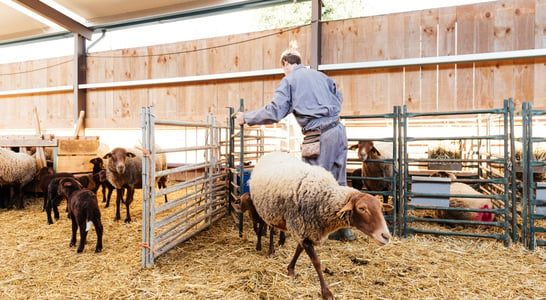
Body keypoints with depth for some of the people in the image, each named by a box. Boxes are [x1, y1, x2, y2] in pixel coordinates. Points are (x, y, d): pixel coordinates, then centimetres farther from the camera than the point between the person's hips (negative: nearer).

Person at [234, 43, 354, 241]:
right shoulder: (320, 75, 18)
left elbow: (274, 112, -10)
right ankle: (345, 229, 23)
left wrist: (246, 118, 1)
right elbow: (339, 98, 27)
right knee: (339, 182, 14)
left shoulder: (289, 80, 0)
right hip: (338, 130, 7)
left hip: (318, 136, -7)